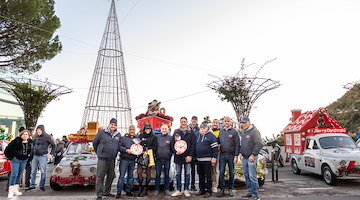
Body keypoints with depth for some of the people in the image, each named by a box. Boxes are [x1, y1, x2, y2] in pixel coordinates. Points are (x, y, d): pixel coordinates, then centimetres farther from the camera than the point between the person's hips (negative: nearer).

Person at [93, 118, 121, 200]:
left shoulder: (118, 135, 8)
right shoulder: (102, 132, -4)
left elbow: (119, 145, 18)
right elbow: (95, 142, 5)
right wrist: (98, 152, 10)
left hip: (112, 159, 5)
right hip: (102, 159, -5)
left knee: (111, 176, 14)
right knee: (100, 176, -3)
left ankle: (106, 192, 29)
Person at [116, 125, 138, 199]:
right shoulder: (124, 138, 4)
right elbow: (119, 146, -4)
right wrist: (126, 150, -16)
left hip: (132, 160, 3)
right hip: (124, 159, -3)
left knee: (130, 176, 10)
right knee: (121, 176, -4)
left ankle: (128, 191, 21)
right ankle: (119, 192, 3)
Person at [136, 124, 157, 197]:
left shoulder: (153, 137, 7)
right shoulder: (140, 136, 15)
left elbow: (155, 147, 2)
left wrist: (147, 148, -9)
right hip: (141, 156, 2)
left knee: (148, 172, 2)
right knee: (139, 172, -7)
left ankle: (145, 189, 12)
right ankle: (140, 188, 8)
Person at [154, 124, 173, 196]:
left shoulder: (170, 137, 4)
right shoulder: (157, 137, 6)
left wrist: (170, 155, -2)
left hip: (167, 159, 0)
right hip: (158, 158, 1)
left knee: (166, 174, 6)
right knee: (157, 174, 3)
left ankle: (166, 189, 14)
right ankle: (157, 189, 12)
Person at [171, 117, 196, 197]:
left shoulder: (191, 133, 3)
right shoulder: (176, 132, 6)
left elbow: (193, 145, -1)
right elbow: (172, 143, 3)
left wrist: (190, 155, -10)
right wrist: (175, 151, -12)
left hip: (187, 157, -1)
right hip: (178, 156, 1)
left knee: (187, 173, 5)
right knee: (178, 173, 7)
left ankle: (186, 190, 15)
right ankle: (178, 190, 16)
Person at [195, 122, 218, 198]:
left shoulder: (211, 135, -6)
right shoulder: (198, 135, 13)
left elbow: (215, 148, -10)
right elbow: (195, 146, 22)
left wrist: (214, 157, -15)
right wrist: (195, 156, 19)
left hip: (207, 159, -6)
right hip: (199, 159, 6)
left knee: (207, 175, 1)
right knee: (200, 175, 13)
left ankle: (208, 191, 11)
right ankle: (201, 189, 24)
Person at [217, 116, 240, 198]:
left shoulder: (234, 132, -2)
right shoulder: (221, 131, 8)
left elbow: (237, 144, -4)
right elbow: (218, 142, 12)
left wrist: (236, 156, -9)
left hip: (231, 155, -2)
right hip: (222, 155, 2)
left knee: (231, 173, 7)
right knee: (221, 172, 0)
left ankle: (230, 189, 18)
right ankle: (221, 189, 8)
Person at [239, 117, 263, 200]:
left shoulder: (254, 131, -12)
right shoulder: (243, 131, 14)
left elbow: (259, 144, -18)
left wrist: (253, 155, -19)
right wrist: (241, 153, 14)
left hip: (251, 157, -8)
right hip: (244, 157, 8)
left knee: (252, 176, -6)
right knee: (246, 175, 12)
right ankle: (250, 192, 23)